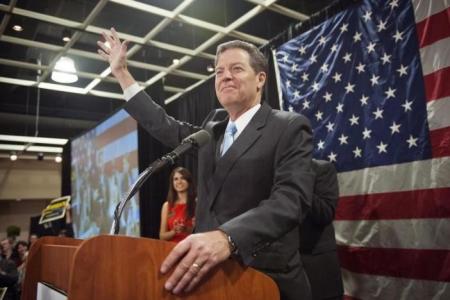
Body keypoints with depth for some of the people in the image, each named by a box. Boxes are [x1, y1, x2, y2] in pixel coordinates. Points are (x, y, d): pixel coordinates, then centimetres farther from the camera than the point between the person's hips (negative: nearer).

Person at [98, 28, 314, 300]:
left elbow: (290, 198, -22)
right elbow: (165, 127, 20)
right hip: (210, 273, 6)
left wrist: (227, 237, -38)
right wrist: (121, 73, 21)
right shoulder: (213, 128, 11)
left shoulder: (290, 127, -9)